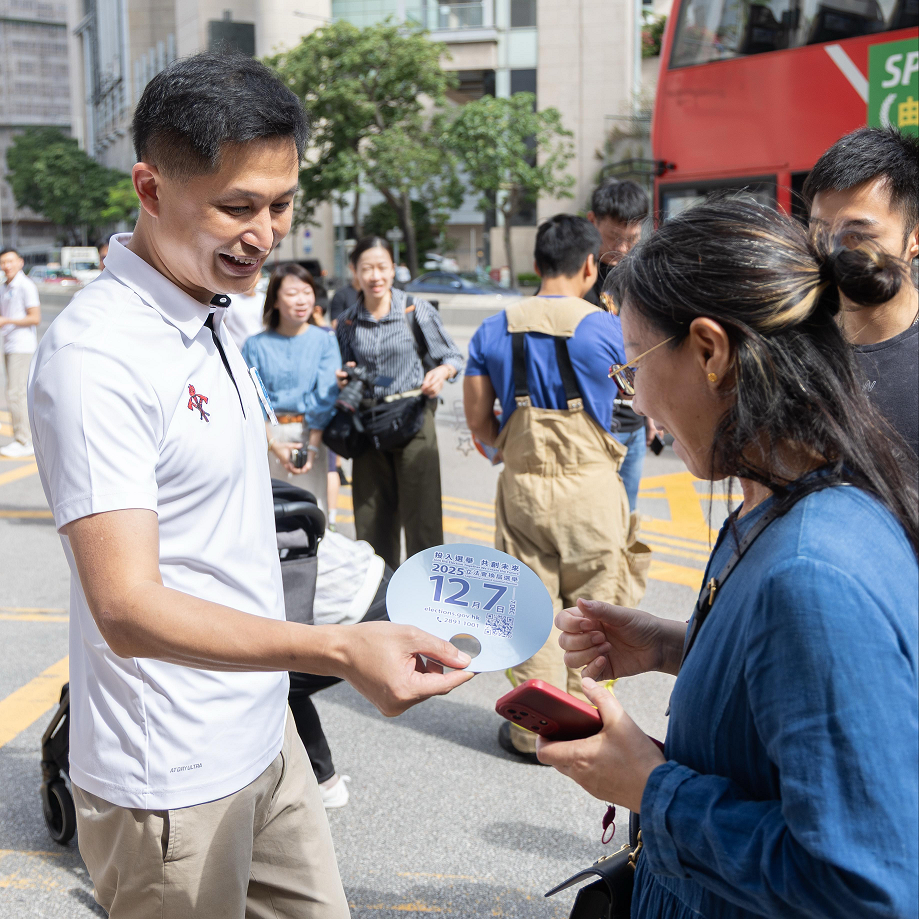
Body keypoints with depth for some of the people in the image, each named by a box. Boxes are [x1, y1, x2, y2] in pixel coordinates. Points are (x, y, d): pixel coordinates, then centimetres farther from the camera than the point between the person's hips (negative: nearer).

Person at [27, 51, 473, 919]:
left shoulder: (208, 312, 7)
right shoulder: (98, 353, -24)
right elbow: (126, 608, -31)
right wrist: (336, 648, -40)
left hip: (263, 734, 8)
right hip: (172, 782, -8)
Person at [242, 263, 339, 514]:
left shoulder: (325, 341, 3)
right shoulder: (256, 345, 3)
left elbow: (325, 398, -3)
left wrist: (313, 446, -11)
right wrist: (274, 444, -11)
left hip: (310, 433, 0)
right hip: (266, 435, 0)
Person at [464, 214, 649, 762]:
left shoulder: (493, 332, 2)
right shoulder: (606, 329, -9)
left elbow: (478, 420, 6)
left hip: (523, 485, 3)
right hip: (590, 485, -3)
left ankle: (536, 730, 21)